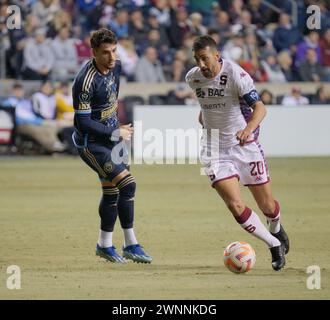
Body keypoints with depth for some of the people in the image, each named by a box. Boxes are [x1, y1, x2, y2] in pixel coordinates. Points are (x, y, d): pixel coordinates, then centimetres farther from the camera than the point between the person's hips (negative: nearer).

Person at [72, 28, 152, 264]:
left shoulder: (116, 66, -2)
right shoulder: (86, 81, -27)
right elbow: (83, 121, -24)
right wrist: (116, 133, -18)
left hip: (112, 136, 8)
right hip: (92, 143, -8)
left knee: (112, 192, 12)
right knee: (128, 185, -16)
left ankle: (105, 245, 25)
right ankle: (131, 246, -4)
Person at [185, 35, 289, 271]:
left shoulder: (235, 75, -18)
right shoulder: (193, 78, -2)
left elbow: (260, 107, -26)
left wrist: (248, 128, -42)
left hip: (245, 145, -3)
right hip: (215, 150, 3)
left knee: (267, 205, 6)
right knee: (236, 206, -14)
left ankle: (276, 229, 44)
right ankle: (274, 246, 6)